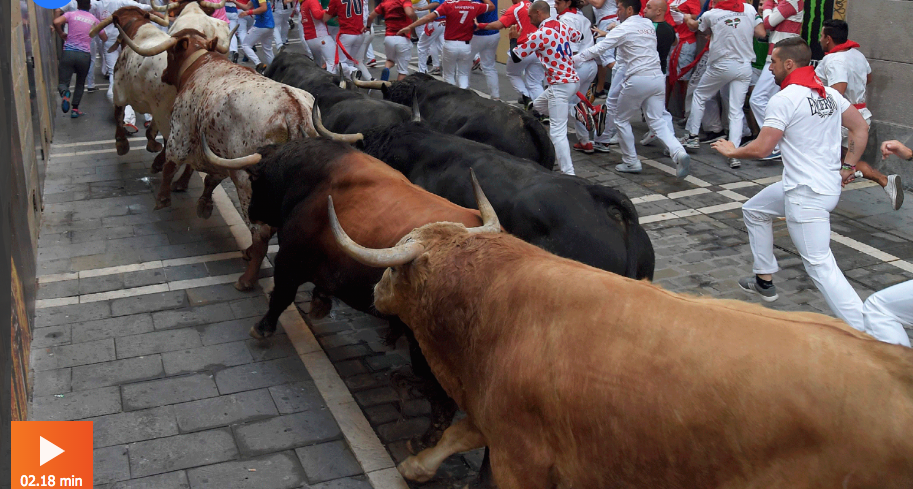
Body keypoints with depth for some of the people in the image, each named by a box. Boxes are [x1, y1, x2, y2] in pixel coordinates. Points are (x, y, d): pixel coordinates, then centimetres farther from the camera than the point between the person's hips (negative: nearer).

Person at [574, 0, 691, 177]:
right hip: (657, 78, 6)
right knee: (658, 121, 5)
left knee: (622, 121, 13)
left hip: (638, 80, -6)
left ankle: (631, 162, 15)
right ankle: (679, 153, -18)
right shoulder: (649, 24, 14)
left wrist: (573, 58, 3)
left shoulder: (624, 28, -6)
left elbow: (598, 49, -6)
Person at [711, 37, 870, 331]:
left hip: (806, 195, -10)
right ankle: (764, 280, 35)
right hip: (830, 184, 10)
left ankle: (864, 333, -12)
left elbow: (760, 149, -16)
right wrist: (848, 167, 12)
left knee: (820, 265, -9)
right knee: (754, 210, 26)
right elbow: (861, 128, 11)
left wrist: (731, 152, 3)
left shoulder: (784, 100, -15)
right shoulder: (830, 94, 10)